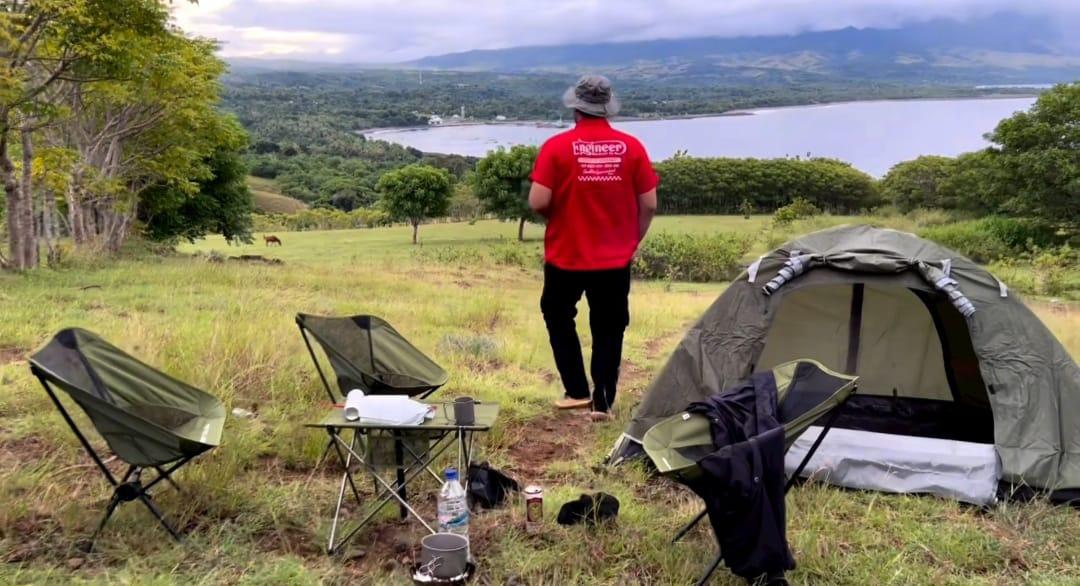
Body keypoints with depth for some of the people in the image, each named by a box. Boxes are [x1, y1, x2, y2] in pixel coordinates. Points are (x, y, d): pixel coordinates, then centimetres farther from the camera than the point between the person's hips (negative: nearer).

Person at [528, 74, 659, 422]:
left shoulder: (557, 146, -9)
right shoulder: (631, 147, -2)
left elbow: (538, 202, -13)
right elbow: (649, 204, 0)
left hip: (566, 258, -2)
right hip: (615, 261, 2)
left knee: (558, 318, 20)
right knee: (608, 331, 13)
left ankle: (577, 392, 19)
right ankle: (603, 402, 12)